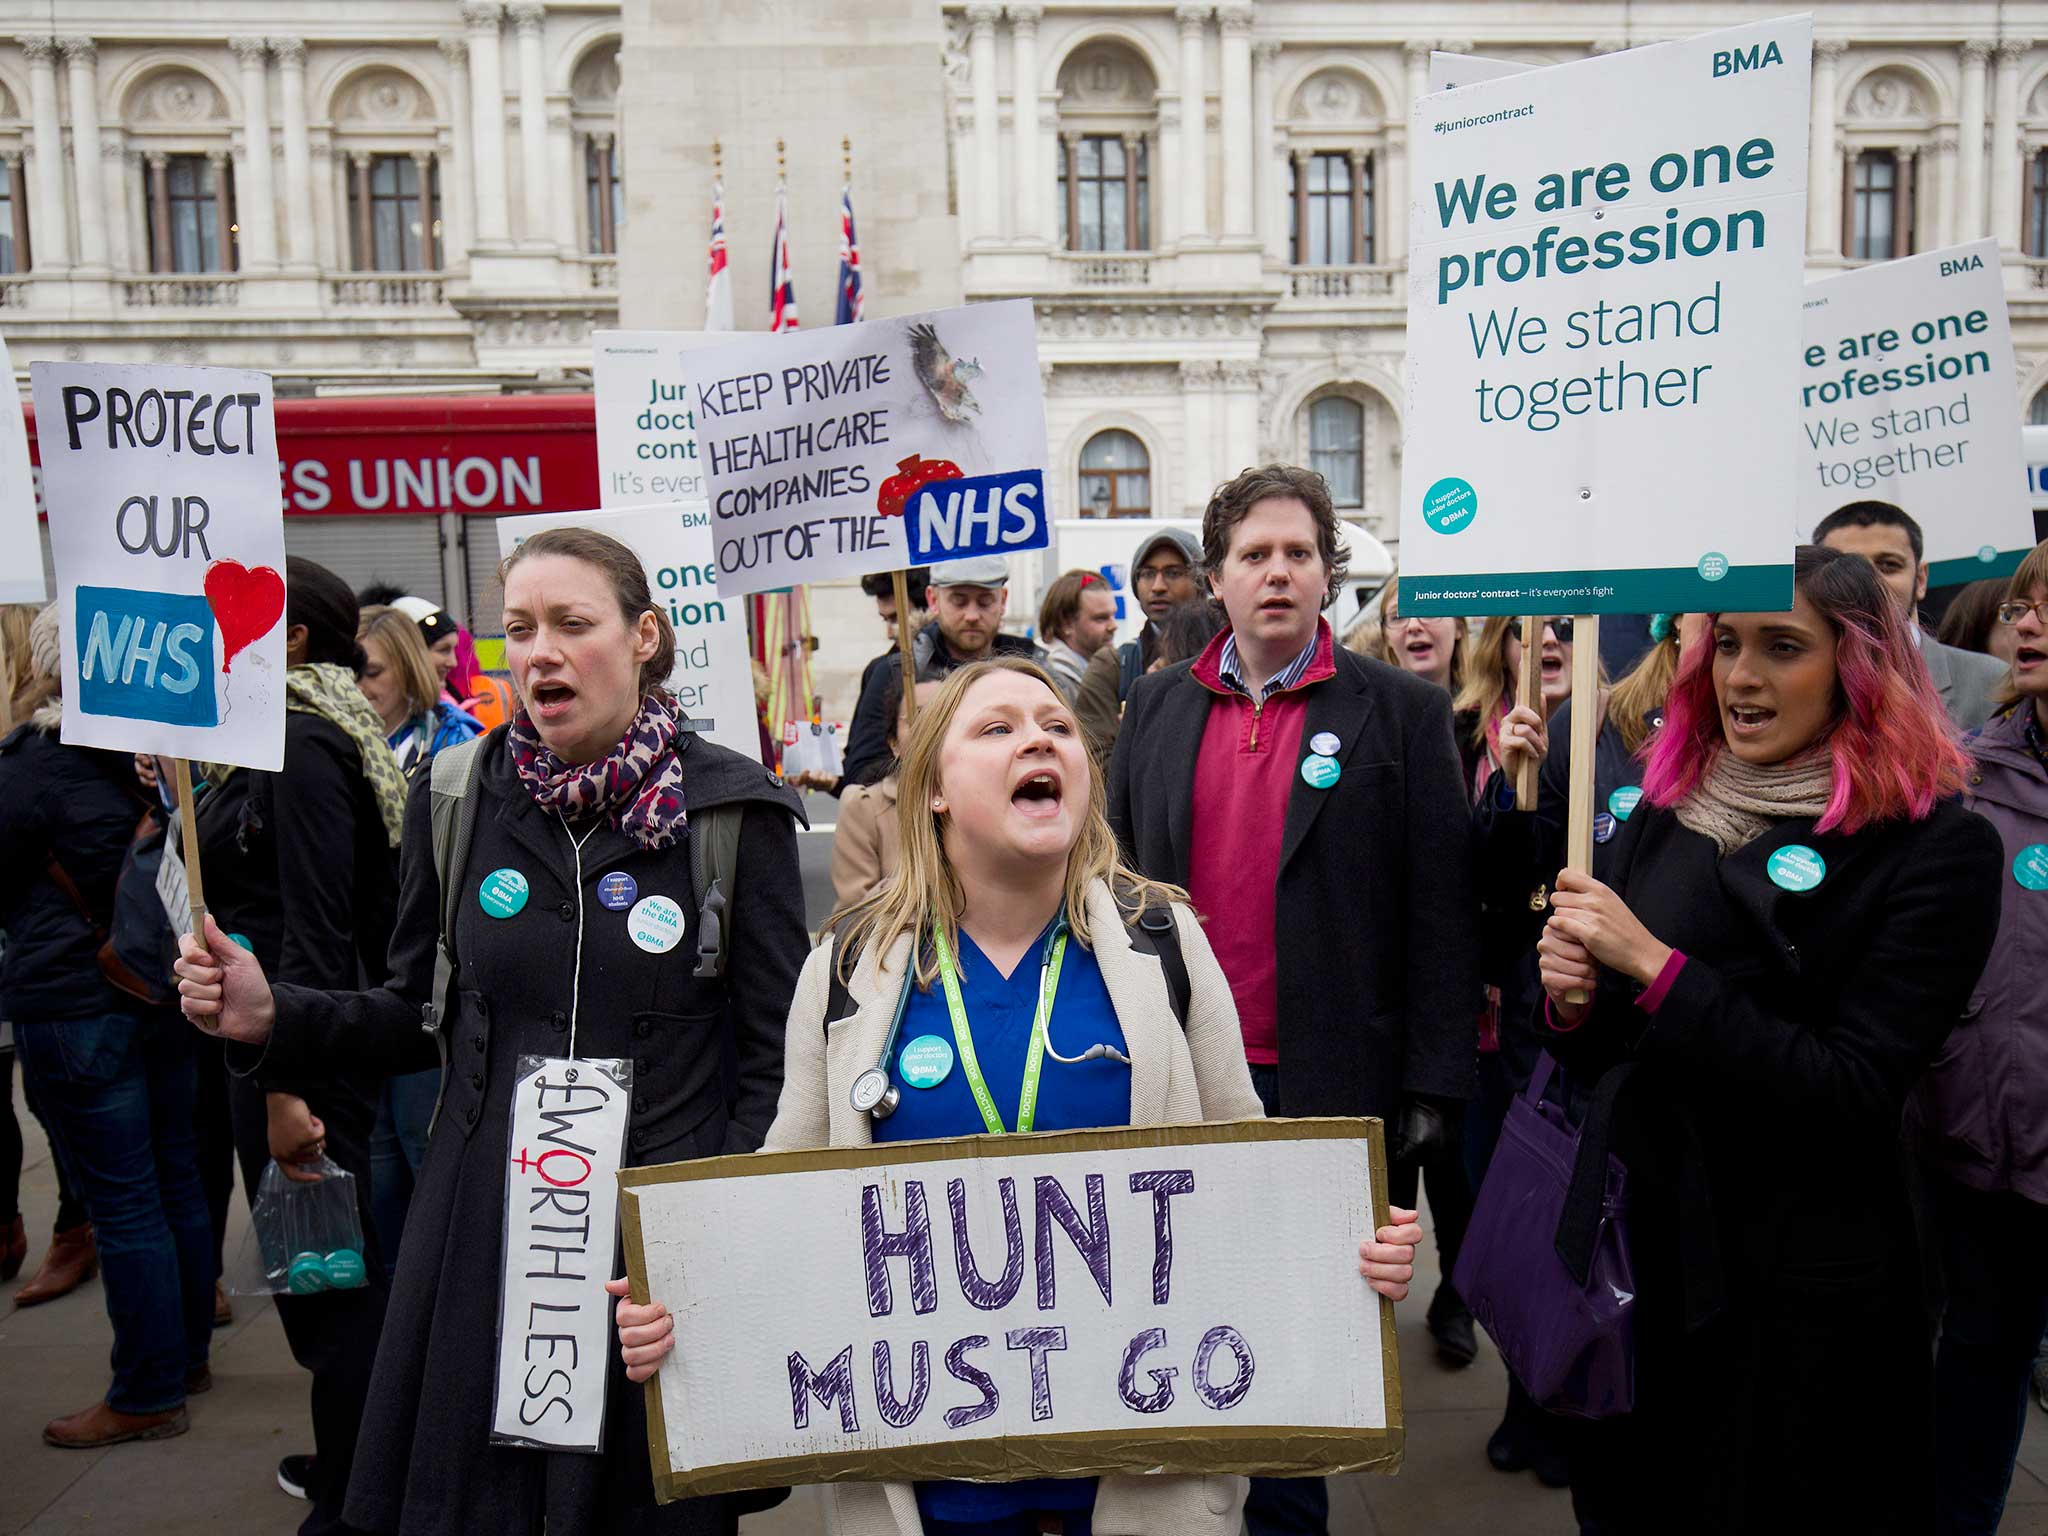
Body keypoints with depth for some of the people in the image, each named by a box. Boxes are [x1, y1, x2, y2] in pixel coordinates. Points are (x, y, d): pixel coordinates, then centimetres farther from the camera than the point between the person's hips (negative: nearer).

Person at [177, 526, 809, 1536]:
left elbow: (774, 1055, -5)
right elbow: (420, 1017, 9)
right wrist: (275, 1018, -7)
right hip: (483, 1226, 3)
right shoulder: (457, 799, 1)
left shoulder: (733, 811, -8)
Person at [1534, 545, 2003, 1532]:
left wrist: (1653, 965, -25)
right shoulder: (1661, 813, 2)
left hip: (1808, 1298, -5)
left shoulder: (1937, 846, -13)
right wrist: (1572, 1000, -14)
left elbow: (1855, 1089, -21)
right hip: (1634, 1244, 5)